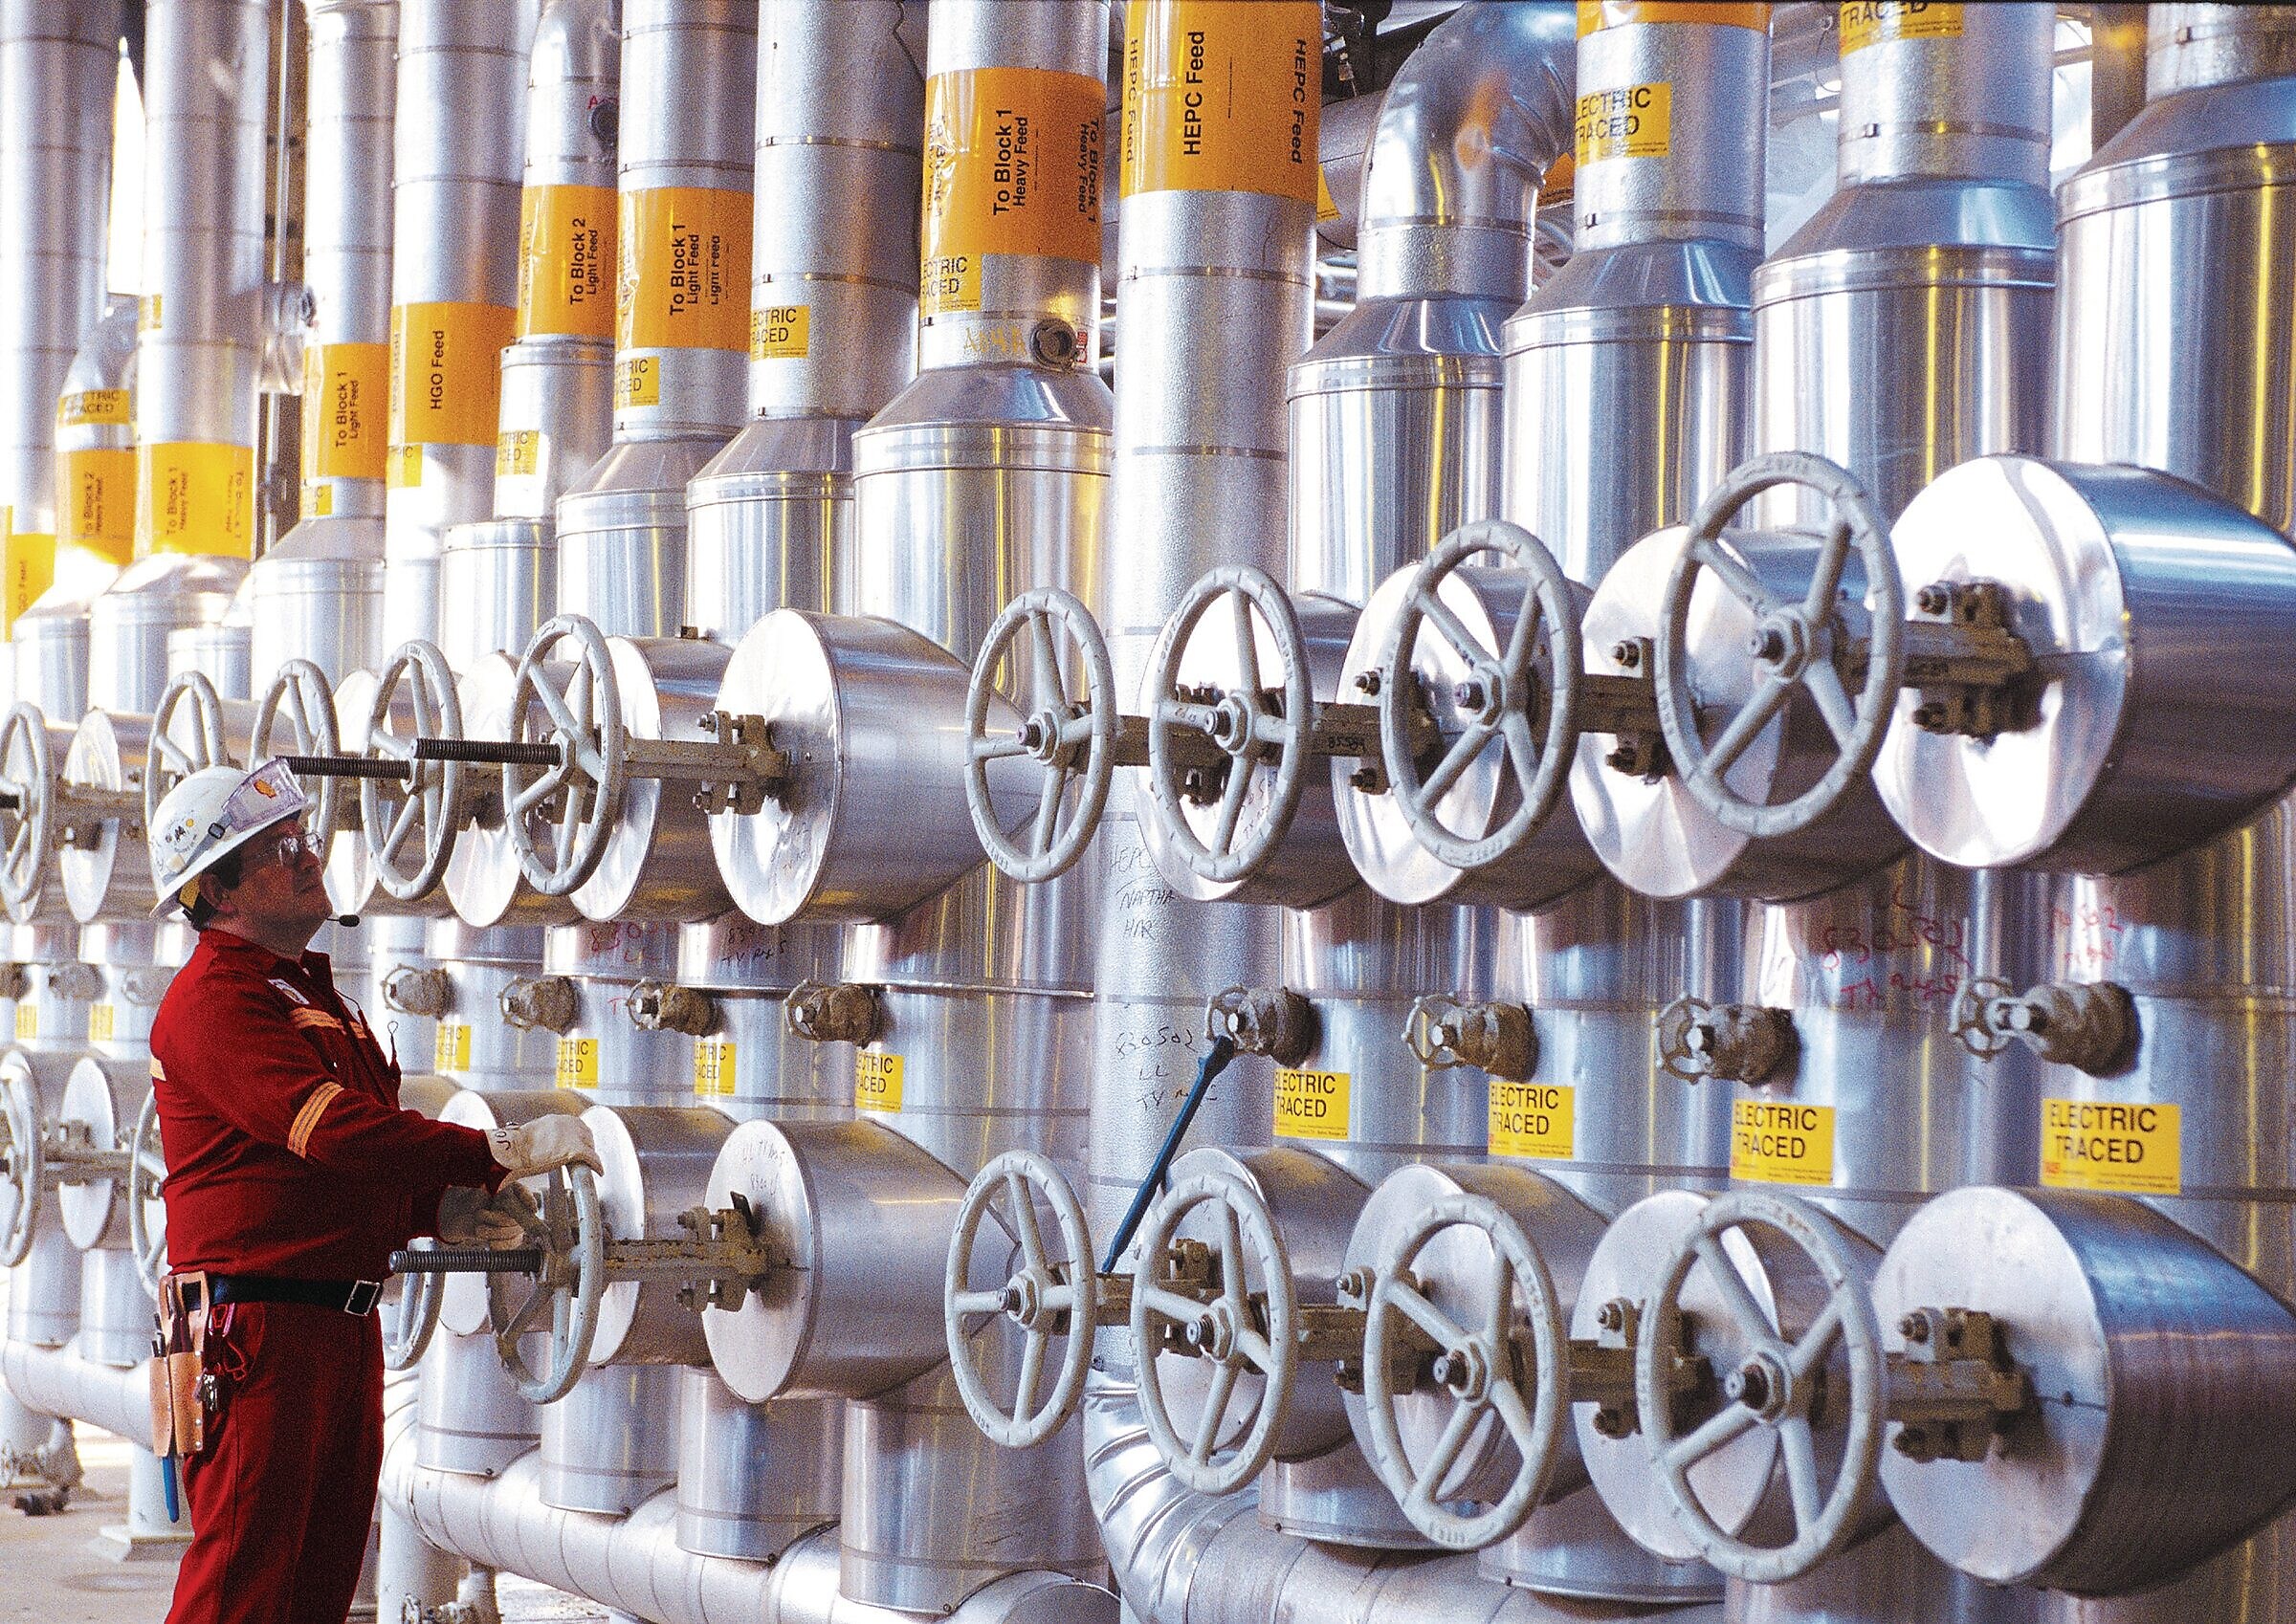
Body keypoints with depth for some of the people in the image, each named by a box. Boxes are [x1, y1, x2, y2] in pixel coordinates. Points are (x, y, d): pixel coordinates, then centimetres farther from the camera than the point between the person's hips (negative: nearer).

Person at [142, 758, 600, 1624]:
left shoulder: (314, 994, 21)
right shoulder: (214, 997, -12)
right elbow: (333, 1132, -24)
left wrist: (443, 1210, 5)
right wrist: (502, 1152, -25)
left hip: (344, 1325, 10)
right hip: (259, 1327, -10)